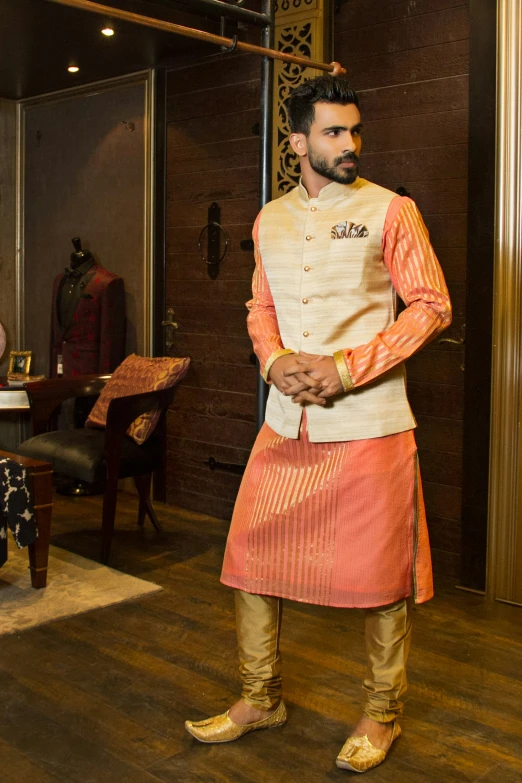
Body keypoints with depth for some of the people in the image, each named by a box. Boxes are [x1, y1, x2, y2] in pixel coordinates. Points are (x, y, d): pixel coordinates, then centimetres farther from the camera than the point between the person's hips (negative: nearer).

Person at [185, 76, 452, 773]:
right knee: (251, 556, 9)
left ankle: (382, 714, 25)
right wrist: (275, 361, -3)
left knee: (379, 572, 4)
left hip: (369, 423, -4)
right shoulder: (270, 220, 13)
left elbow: (432, 305, -5)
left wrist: (348, 367, -14)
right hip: (286, 423, 5)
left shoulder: (390, 210, -2)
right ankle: (261, 699, 29)